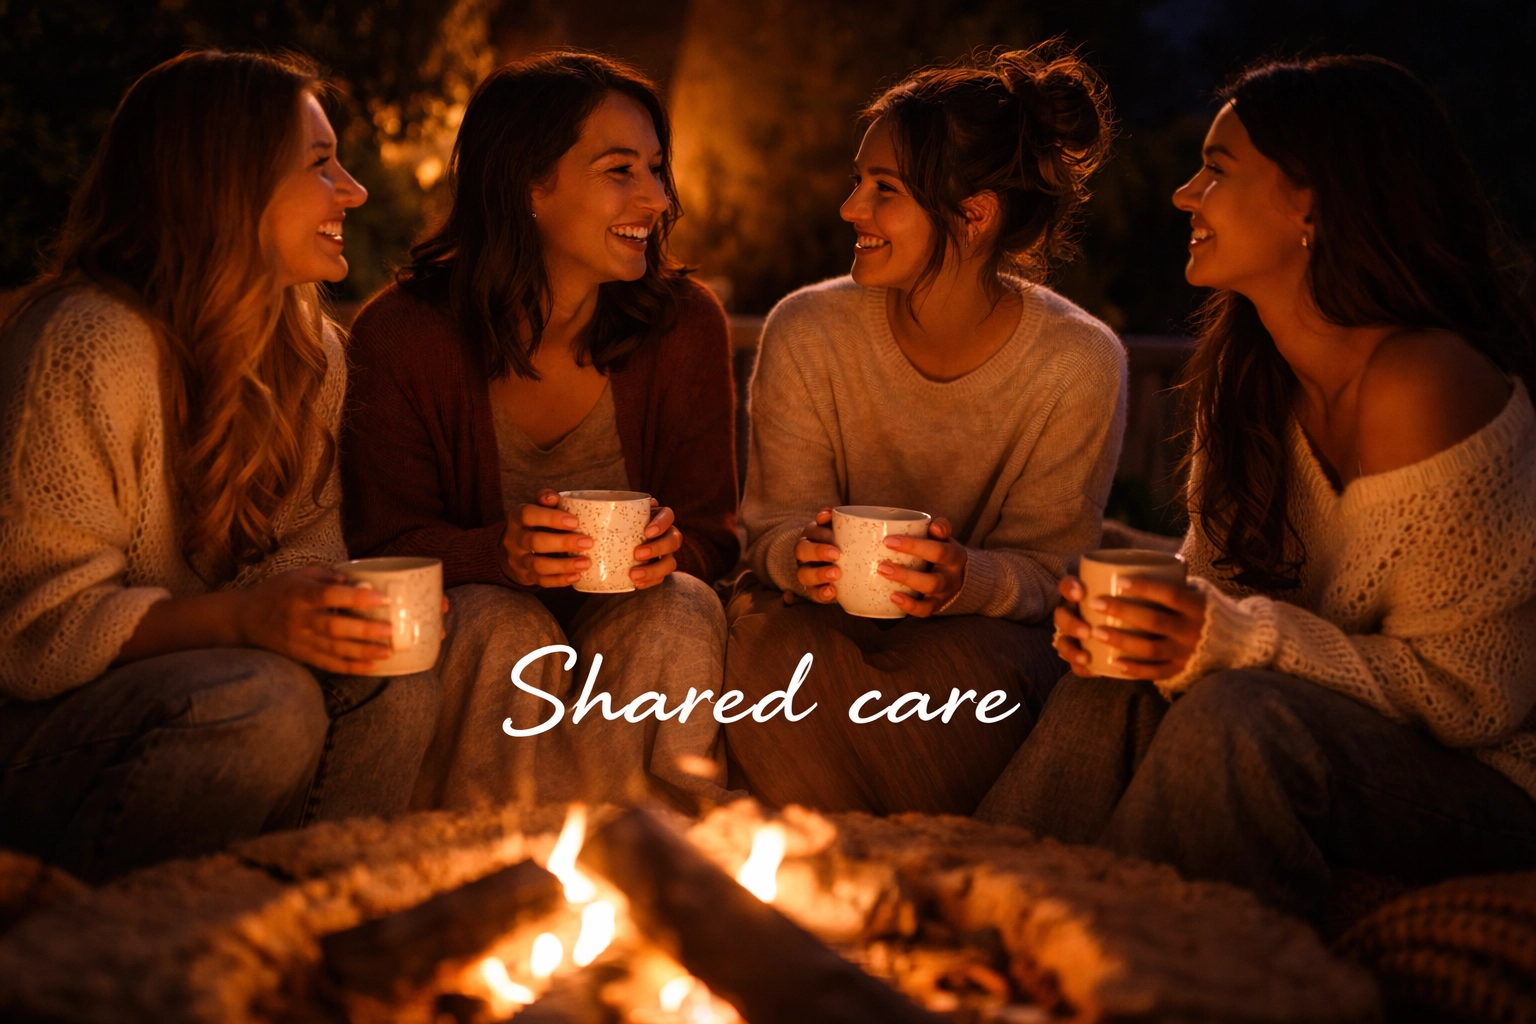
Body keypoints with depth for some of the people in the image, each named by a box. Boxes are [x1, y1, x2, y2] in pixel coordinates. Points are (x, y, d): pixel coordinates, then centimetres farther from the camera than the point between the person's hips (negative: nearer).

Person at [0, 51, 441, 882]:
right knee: (264, 704, -32)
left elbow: (304, 546, 5)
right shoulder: (88, 347, -20)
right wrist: (246, 617, -33)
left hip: (186, 680, 7)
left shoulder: (311, 350, 5)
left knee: (395, 686, -19)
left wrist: (364, 606, -19)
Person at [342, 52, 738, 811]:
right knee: (502, 630, -33)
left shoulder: (686, 323, -5)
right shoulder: (402, 335, -10)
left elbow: (711, 535, -2)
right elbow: (387, 544, -8)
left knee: (680, 611, -29)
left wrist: (670, 551, -27)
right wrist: (503, 555, -30)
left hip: (626, 624, 2)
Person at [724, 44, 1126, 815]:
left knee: (963, 674, -37)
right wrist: (804, 558, -30)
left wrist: (967, 580, -33)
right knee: (772, 653, -34)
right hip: (826, 619, 1)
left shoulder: (1080, 363, -13)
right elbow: (776, 526, -4)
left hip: (983, 630, -1)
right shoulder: (807, 332, -9)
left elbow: (1046, 566, -9)